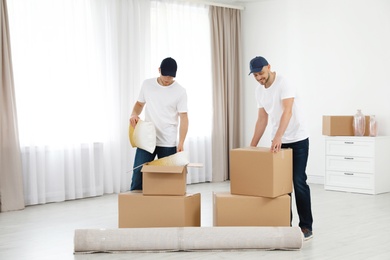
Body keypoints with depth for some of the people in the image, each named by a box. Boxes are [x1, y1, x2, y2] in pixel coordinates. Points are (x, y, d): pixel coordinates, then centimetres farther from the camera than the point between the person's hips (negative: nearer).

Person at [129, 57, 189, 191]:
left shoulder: (180, 91, -6)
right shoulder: (147, 84, 3)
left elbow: (183, 117, -7)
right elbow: (139, 103, 16)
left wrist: (181, 143, -16)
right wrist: (134, 114, -7)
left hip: (168, 143, -2)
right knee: (138, 174, 0)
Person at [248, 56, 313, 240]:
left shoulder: (284, 84, -21)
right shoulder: (259, 91, 5)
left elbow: (287, 112, -33)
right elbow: (262, 119, 11)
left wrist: (278, 137, -46)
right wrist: (252, 145, 8)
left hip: (298, 139, -7)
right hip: (279, 141, 8)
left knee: (298, 182, -9)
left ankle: (306, 226, -1)